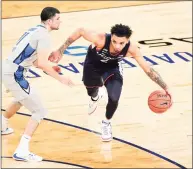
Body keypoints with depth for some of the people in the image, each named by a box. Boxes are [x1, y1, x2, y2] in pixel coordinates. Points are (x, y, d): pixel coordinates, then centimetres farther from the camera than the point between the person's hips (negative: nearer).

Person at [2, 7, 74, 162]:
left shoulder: (35, 30, 15)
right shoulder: (44, 35, -14)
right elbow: (42, 63, -25)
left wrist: (51, 68, 16)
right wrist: (60, 78, -18)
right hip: (14, 74, -10)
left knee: (22, 99, 39)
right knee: (39, 111, -7)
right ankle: (22, 151, -15)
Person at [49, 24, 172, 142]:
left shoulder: (131, 48, -37)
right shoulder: (100, 39, -43)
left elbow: (148, 69, -27)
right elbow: (80, 31, -26)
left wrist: (165, 87, -29)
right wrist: (61, 51, -25)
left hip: (112, 67, 0)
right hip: (93, 64, 0)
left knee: (114, 98, -18)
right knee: (92, 92, 22)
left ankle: (106, 123, 15)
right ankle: (95, 96, 64)